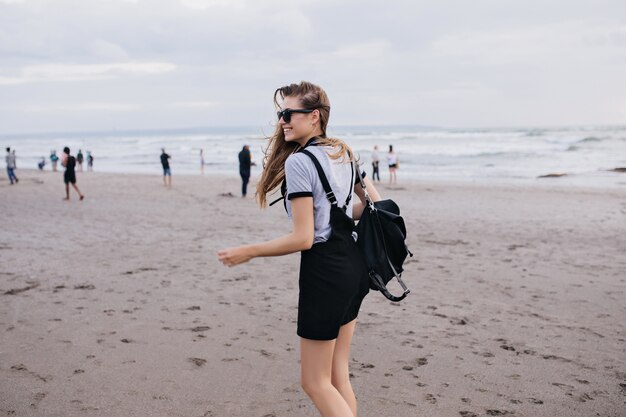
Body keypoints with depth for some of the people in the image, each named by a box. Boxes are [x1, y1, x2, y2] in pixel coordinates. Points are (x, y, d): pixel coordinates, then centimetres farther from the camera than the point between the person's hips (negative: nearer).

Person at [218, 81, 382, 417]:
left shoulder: (297, 161, -16)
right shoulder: (343, 153, 9)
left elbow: (303, 238, -19)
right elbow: (374, 204, 16)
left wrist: (248, 252, -10)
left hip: (324, 270, -9)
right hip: (353, 265, 9)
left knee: (315, 382, 6)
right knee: (338, 377, 17)